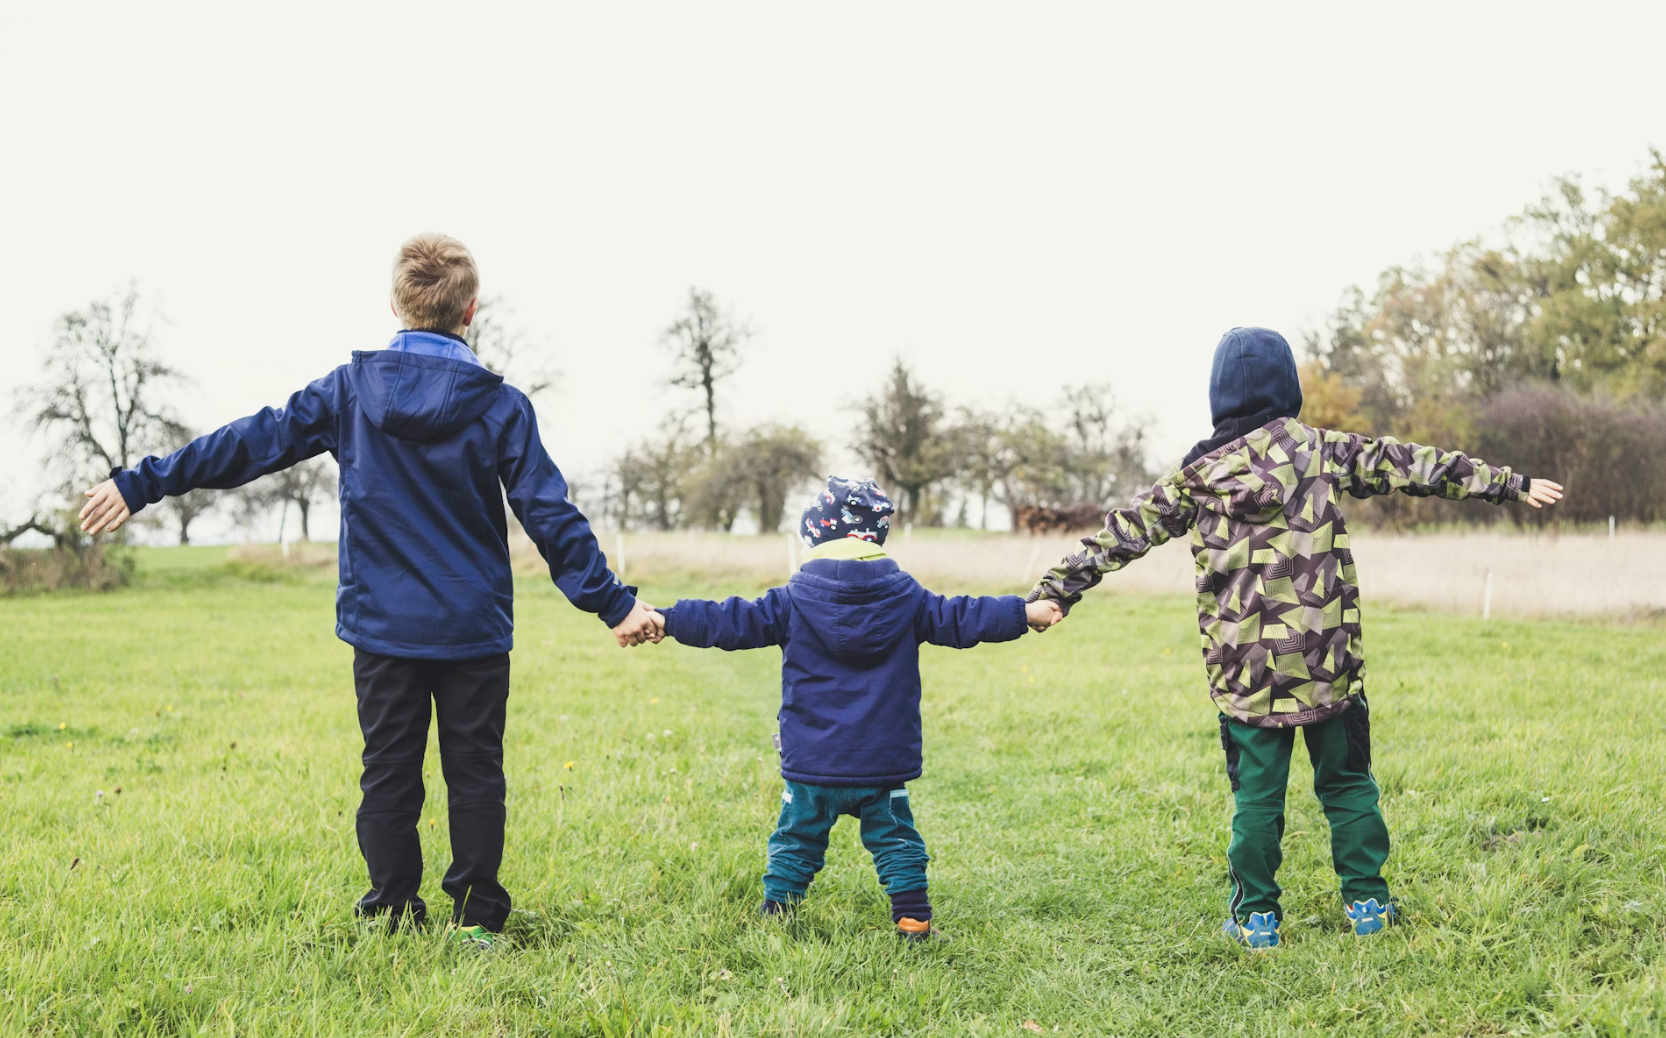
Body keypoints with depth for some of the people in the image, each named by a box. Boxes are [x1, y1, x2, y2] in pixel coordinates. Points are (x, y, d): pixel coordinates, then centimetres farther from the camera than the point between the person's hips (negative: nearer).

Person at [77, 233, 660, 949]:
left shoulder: (350, 389, -2)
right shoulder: (500, 406, -6)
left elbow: (252, 443, 1)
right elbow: (551, 518, -7)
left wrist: (142, 484, 9)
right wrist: (613, 602, -2)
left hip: (381, 625, 1)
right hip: (474, 628, -1)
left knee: (388, 771, 11)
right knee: (475, 772, 7)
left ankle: (393, 912, 16)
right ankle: (475, 917, 10)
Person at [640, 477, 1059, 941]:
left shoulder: (793, 603, -6)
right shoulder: (905, 599, -1)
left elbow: (732, 622, -7)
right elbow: (961, 619, 3)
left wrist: (666, 620, -3)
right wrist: (1026, 613, 13)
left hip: (811, 766, -1)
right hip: (884, 763, 1)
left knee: (796, 841, 13)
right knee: (895, 841, 13)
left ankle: (774, 914, 16)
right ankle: (912, 920, 12)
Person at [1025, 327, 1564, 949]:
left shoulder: (1198, 476, 2)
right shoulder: (1321, 451, 0)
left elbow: (1126, 532, 3)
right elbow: (1408, 466, 4)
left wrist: (1057, 587, 8)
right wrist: (1509, 483, 9)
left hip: (1246, 670, 0)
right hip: (1328, 662, 0)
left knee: (1256, 795, 8)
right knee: (1347, 783, 15)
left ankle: (1256, 917, 13)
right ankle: (1366, 902, 21)